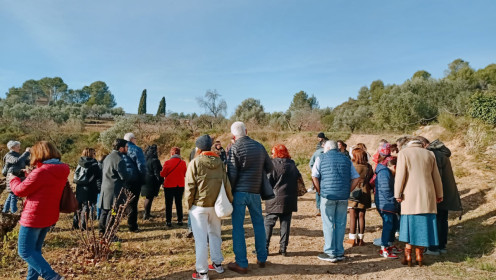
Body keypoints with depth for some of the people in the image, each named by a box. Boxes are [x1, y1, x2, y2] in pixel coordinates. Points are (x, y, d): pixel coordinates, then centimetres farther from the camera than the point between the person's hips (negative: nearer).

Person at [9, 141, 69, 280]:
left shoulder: (41, 172, -22)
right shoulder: (60, 171, 4)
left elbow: (20, 190, -13)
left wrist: (13, 179, 6)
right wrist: (30, 177, 20)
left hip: (34, 216, -9)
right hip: (49, 217, 9)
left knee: (25, 252, 1)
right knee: (35, 250, 21)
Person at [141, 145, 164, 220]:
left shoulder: (145, 159, 7)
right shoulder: (154, 160, -17)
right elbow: (157, 172, -16)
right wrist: (161, 181, -8)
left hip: (145, 181, 8)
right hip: (151, 182, -8)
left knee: (148, 197, 18)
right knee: (149, 198, -1)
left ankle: (147, 213, 27)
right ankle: (146, 214, 3)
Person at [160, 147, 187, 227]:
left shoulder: (167, 163, -13)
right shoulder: (183, 163, -5)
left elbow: (162, 174, -6)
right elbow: (185, 174, 6)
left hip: (169, 186, -3)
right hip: (180, 186, 3)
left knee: (169, 204, 7)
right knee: (179, 203, 14)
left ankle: (168, 221, 7)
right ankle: (180, 220, 17)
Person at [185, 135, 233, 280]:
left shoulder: (195, 163, -11)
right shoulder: (220, 162, 3)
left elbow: (190, 187, -11)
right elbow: (226, 184, 4)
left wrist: (189, 203, 1)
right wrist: (229, 201, 12)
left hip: (199, 205, -5)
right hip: (216, 205, 5)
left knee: (201, 238, 3)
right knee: (214, 234, 20)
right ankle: (217, 263, 30)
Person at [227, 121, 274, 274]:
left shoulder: (235, 148, -8)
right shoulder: (259, 146, 6)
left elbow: (232, 174, -13)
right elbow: (270, 168, 11)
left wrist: (229, 191, -2)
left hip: (240, 191, -4)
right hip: (255, 191, 5)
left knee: (238, 226, 3)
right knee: (258, 223, 17)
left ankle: (241, 263, 7)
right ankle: (261, 259, 25)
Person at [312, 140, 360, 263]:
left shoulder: (321, 158, 3)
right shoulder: (346, 159, 14)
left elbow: (314, 176, -6)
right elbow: (356, 178, 11)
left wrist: (320, 191, 2)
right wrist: (347, 191, 11)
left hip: (328, 196, -3)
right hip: (343, 197, 3)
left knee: (328, 225, 4)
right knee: (340, 224, 10)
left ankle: (330, 253, 7)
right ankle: (340, 252, 17)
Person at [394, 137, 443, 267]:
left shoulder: (403, 153, -1)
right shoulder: (430, 154, 10)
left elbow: (400, 175, -8)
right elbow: (436, 176, 13)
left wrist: (397, 194, -4)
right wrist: (439, 194, 21)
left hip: (410, 195, -3)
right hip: (427, 194, 3)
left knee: (409, 222, 3)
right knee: (423, 223, 8)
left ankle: (408, 255, 5)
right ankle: (419, 255, 13)